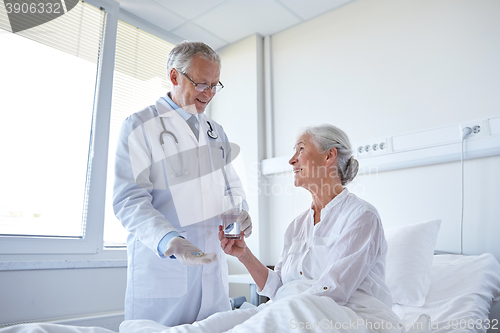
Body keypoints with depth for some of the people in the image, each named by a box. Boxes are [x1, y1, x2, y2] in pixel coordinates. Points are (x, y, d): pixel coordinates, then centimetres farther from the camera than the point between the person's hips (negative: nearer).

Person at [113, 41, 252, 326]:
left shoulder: (216, 132, 14)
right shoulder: (139, 126, -4)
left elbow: (231, 185, 19)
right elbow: (129, 200, -13)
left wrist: (240, 212, -4)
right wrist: (168, 241, -29)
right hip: (160, 267, -5)